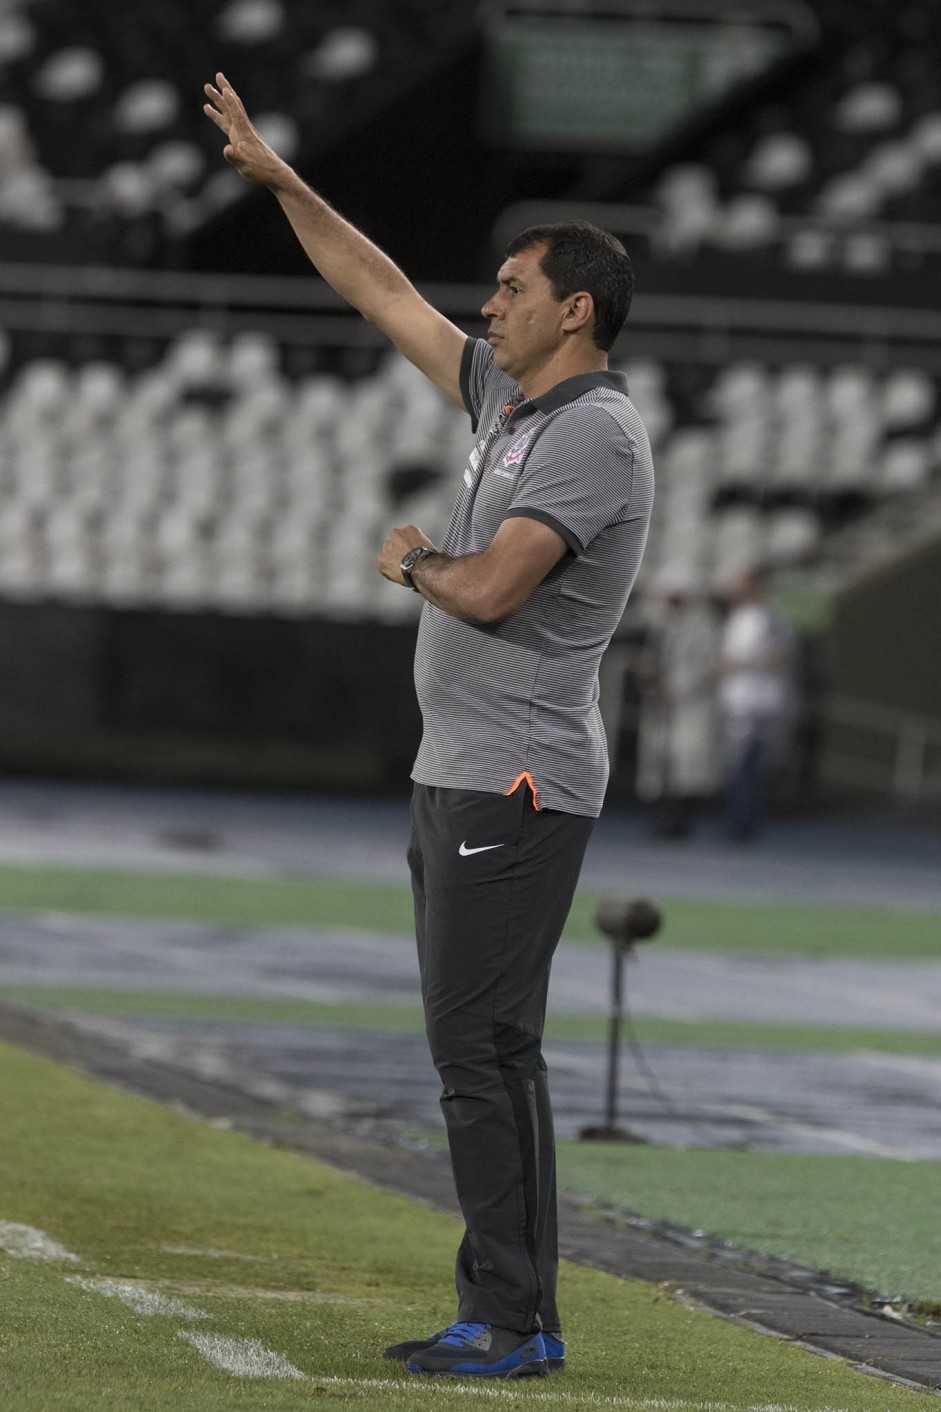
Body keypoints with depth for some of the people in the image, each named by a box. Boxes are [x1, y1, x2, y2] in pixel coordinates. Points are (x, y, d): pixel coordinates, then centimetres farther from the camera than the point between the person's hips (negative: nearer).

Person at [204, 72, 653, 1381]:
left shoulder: (596, 434, -15)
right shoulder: (511, 396, 14)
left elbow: (491, 590, -23)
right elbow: (386, 295, 22)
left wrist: (411, 560, -2)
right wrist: (279, 178, 20)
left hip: (516, 786, -10)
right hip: (460, 776, 10)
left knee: (479, 1044, -12)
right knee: (486, 1049, 9)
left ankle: (510, 1318, -11)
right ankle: (517, 1316, 10)